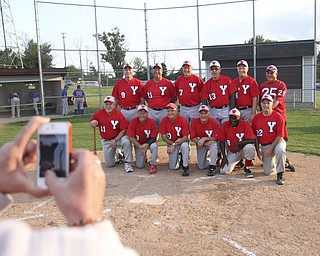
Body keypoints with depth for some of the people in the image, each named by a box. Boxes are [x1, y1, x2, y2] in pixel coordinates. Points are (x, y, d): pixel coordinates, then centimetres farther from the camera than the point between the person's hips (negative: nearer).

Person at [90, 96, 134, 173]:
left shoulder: (119, 114, -15)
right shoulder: (99, 113, -6)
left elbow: (123, 130, -14)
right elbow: (92, 123, 5)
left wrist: (115, 140, -21)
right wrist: (93, 123, -20)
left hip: (118, 137, -2)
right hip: (106, 141, 3)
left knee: (126, 141, -38)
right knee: (109, 164, 3)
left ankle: (127, 163, -23)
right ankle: (117, 155, 37)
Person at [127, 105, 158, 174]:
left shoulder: (152, 122, -17)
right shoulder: (133, 122, -16)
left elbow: (153, 138, -15)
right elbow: (131, 137, -15)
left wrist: (146, 145, -33)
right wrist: (140, 146, -23)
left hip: (149, 142, -1)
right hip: (138, 144, 1)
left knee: (154, 146, -38)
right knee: (139, 165, -6)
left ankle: (153, 165, -13)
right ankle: (143, 156, 32)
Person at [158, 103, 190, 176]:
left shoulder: (182, 120, -21)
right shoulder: (164, 121, -13)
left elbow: (185, 138, -21)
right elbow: (164, 137, -9)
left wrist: (173, 145, -27)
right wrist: (173, 143, -22)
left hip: (182, 141, -2)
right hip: (170, 143, 2)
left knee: (184, 145, -40)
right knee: (172, 167, -4)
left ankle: (185, 167, -20)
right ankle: (177, 158, 31)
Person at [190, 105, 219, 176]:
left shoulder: (214, 122, -21)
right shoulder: (194, 122, -16)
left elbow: (215, 138, -21)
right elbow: (192, 138, -16)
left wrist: (204, 139, -36)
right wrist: (205, 143, -28)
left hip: (211, 142, -2)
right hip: (200, 145, 2)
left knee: (214, 144, -40)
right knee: (201, 167, 1)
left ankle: (212, 167, -31)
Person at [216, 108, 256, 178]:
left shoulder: (245, 124, -16)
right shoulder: (225, 126, -8)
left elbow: (252, 140, -25)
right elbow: (222, 142, 0)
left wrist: (237, 144, -32)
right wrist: (224, 157, -6)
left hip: (243, 149, -2)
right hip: (232, 152, 3)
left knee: (250, 147, -38)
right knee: (223, 171, -14)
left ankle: (247, 168, -12)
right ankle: (234, 163, 23)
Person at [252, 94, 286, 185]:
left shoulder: (278, 116, -12)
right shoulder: (256, 118, -2)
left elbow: (280, 136, -13)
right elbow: (255, 136, 7)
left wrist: (270, 148, -20)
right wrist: (258, 151, 4)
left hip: (277, 142, -3)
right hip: (264, 146, 3)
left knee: (280, 150, -40)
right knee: (268, 172, 1)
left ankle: (280, 176, -22)